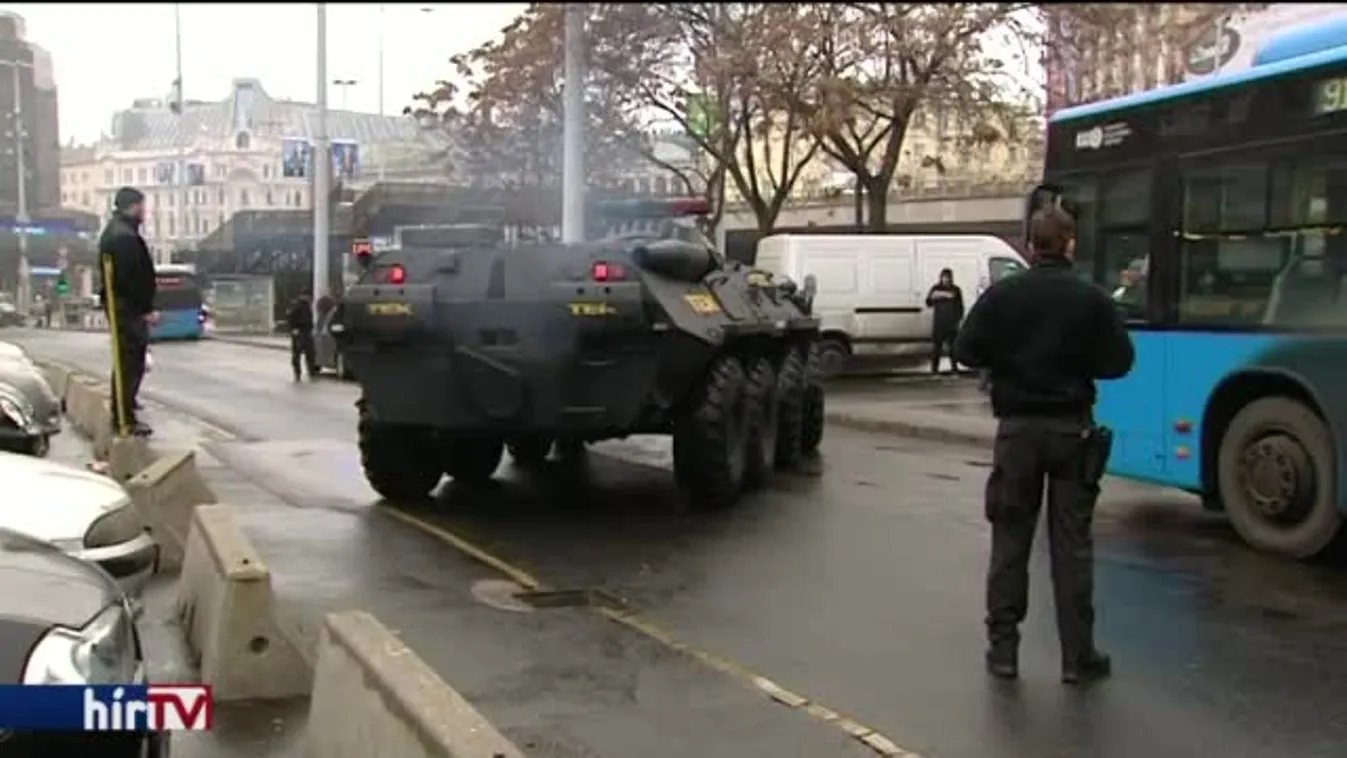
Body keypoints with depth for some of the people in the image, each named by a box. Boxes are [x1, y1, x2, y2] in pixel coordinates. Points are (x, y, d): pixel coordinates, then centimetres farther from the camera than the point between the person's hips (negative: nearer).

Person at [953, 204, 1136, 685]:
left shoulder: (1001, 295, -5)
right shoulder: (1092, 299, -6)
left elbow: (966, 352, -4)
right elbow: (1119, 362, -5)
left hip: (1017, 427, 1)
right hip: (1072, 428, 0)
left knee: (1010, 540, 9)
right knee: (1072, 544, 5)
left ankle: (1003, 648, 11)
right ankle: (1077, 656, 9)